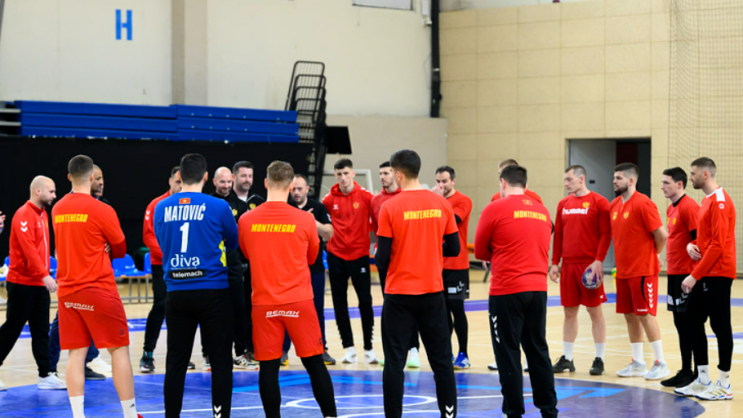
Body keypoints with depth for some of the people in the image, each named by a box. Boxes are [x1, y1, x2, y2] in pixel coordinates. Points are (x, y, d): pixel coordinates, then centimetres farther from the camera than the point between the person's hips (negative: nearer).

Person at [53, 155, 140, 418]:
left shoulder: (57, 210, 7)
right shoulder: (102, 210, -11)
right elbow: (120, 249, 1)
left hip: (67, 291, 5)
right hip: (99, 290, -5)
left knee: (76, 353, 5)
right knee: (119, 350, 2)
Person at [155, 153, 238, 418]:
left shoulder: (161, 208, 3)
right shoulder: (218, 207, -7)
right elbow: (233, 243, 9)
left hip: (176, 293, 3)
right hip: (213, 291, -3)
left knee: (176, 362, 9)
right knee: (220, 360, 4)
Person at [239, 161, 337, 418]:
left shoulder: (246, 220, -2)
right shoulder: (305, 220, -5)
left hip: (263, 302, 1)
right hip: (299, 301, 0)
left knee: (268, 366, 5)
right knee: (314, 363, 7)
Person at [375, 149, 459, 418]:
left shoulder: (390, 208, -10)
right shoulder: (441, 204, 0)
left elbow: (383, 260, -10)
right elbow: (453, 249, 5)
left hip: (399, 295, -3)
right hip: (433, 294, 3)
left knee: (394, 362, 3)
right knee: (441, 359, 11)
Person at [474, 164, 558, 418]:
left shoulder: (495, 209, -5)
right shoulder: (543, 211, 8)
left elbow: (480, 251, 3)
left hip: (507, 291, -5)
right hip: (539, 289, 5)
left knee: (508, 352, 3)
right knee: (538, 350, 14)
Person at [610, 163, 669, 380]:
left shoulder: (643, 204, -14)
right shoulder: (614, 205, 9)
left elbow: (661, 234, -15)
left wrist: (652, 255, -1)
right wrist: (623, 258, 12)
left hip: (642, 271, -8)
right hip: (623, 271, 8)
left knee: (645, 315, -6)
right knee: (630, 315, 10)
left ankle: (661, 364, 3)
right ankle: (637, 364, 18)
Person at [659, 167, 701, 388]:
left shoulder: (689, 207, -14)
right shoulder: (671, 209, 15)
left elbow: (699, 239, -18)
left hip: (687, 274, -9)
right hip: (674, 273, 9)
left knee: (692, 324, -3)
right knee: (681, 323, 13)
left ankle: (699, 375, 2)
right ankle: (686, 371, 21)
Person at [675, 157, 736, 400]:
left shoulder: (719, 201, -15)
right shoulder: (707, 201, 16)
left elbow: (718, 244, -20)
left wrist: (695, 275, -19)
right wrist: (691, 246, 2)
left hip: (717, 275, -10)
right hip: (704, 276, 10)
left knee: (720, 326, -4)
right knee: (693, 321, 10)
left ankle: (724, 386, 3)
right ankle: (703, 381, 17)